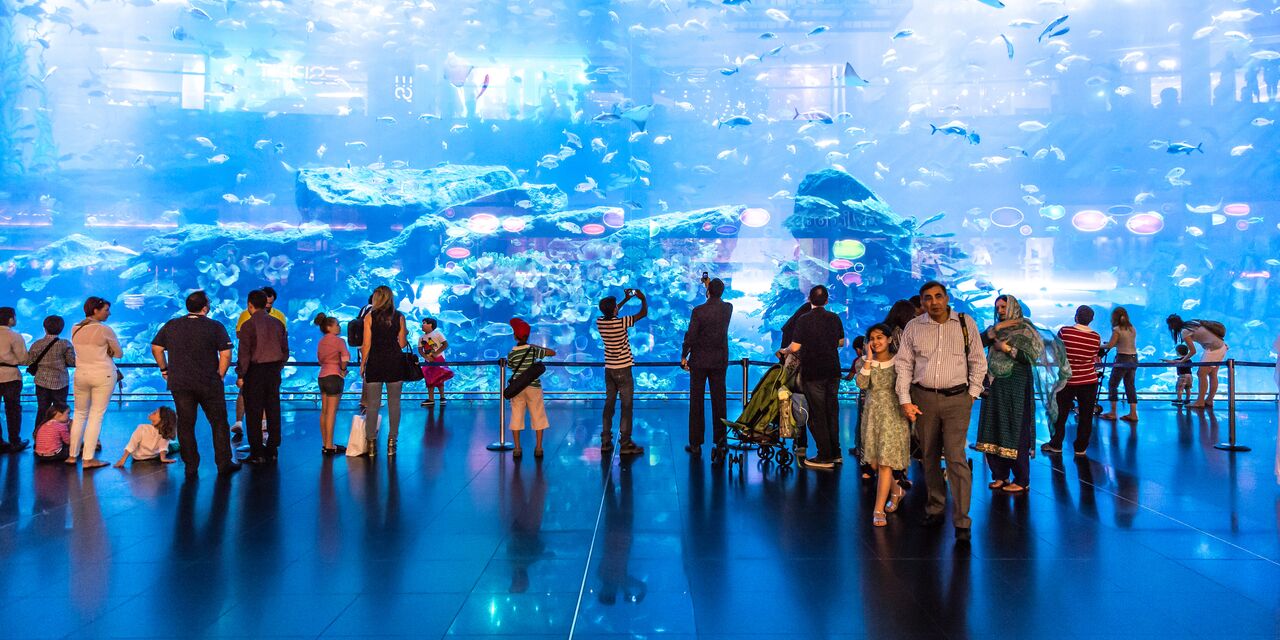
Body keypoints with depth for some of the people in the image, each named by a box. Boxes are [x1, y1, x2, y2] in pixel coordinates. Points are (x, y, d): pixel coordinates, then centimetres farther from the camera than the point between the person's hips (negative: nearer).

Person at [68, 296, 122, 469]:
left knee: (80, 414, 16)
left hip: (81, 375, 5)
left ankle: (73, 455, 20)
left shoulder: (75, 329, 5)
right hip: (103, 375, -5)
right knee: (96, 415, -2)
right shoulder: (105, 330, -12)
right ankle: (88, 459, -2)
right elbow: (119, 353, -3)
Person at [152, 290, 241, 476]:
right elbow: (226, 354, -12)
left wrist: (165, 370, 17)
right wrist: (220, 375, -1)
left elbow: (156, 348, 9)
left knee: (185, 424, 9)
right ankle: (224, 464, 10)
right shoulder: (215, 327, -7)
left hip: (179, 383, 3)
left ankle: (190, 466, 12)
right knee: (219, 423, 8)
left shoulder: (171, 326, 5)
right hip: (209, 383, -3)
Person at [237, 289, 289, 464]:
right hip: (274, 371, 5)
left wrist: (240, 375, -6)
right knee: (273, 412, 9)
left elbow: (244, 353, -12)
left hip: (255, 371, -5)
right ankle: (272, 451, 13)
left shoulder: (248, 325, -9)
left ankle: (257, 453, 2)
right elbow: (285, 350, 8)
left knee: (254, 413, 1)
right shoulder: (277, 323, 6)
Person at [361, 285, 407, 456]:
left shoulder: (370, 317, -2)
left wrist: (362, 364, 6)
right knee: (394, 403, 5)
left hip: (375, 363, -1)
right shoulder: (399, 317, 1)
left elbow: (366, 345, -3)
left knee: (373, 404, 3)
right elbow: (402, 344, 0)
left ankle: (371, 441, 4)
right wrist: (405, 339, 22)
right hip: (394, 363, 1)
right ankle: (392, 441, 6)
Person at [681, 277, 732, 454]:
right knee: (719, 400, 11)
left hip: (699, 361, -3)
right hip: (720, 361, 3)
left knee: (696, 402, 3)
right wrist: (710, 285, 26)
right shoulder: (728, 308, -2)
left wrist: (684, 356, 1)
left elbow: (690, 336, -12)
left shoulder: (699, 311, -15)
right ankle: (719, 439, 16)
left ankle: (695, 443, 5)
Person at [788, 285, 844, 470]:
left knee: (817, 414, 2)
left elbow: (795, 347, -15)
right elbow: (841, 342, 13)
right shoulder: (834, 318, 1)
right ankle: (835, 452, 23)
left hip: (813, 373, -5)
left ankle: (825, 457, 3)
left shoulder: (804, 320, -13)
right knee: (832, 411, 16)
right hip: (833, 371, 5)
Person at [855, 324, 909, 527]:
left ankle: (879, 510, -6)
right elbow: (861, 384, -13)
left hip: (893, 414, -3)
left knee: (885, 462, -9)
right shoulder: (865, 361, 4)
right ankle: (896, 490, 37)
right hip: (872, 414, 4)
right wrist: (869, 360, -15)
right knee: (874, 463, 9)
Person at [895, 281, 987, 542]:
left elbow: (978, 362, 8)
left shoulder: (966, 324, 3)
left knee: (956, 458, -9)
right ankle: (935, 508, 24)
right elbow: (903, 364, 5)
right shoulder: (913, 327, 5)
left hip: (957, 398, -2)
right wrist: (905, 400, -2)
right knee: (929, 457, 10)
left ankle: (962, 522, -5)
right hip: (923, 398, 2)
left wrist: (972, 394, 1)